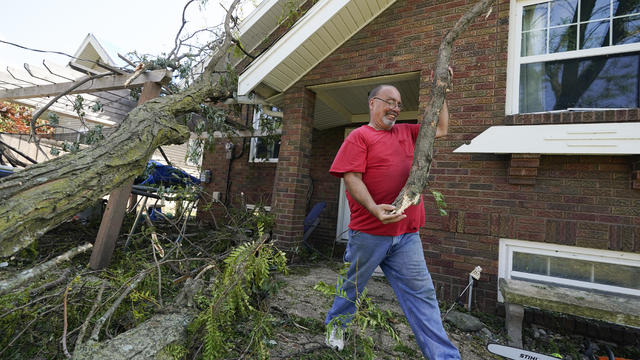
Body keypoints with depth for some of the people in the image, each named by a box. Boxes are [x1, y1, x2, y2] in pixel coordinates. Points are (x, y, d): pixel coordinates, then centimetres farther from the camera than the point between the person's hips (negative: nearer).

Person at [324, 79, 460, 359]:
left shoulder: (406, 132, 16)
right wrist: (374, 209, -28)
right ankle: (335, 326, 42)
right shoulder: (359, 136, -4)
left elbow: (440, 129, 25)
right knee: (352, 284, 16)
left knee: (421, 294, 9)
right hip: (368, 231, -4)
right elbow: (351, 177, -14)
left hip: (406, 233, 5)